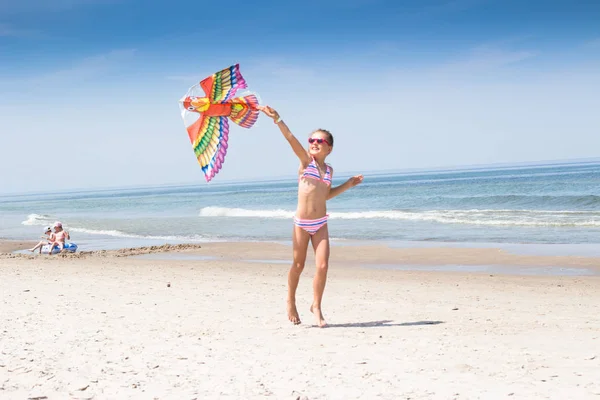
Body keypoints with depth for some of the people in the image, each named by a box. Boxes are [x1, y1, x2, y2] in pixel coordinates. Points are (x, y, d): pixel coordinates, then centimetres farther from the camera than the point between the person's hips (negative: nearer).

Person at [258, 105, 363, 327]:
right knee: (298, 265, 8)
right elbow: (291, 138, -17)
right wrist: (277, 119, -29)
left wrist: (348, 184, 16)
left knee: (322, 266, -6)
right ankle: (291, 301, 30)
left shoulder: (329, 169, 9)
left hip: (320, 224, 3)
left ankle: (316, 306, 10)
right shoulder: (306, 160, -3)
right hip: (301, 223, -3)